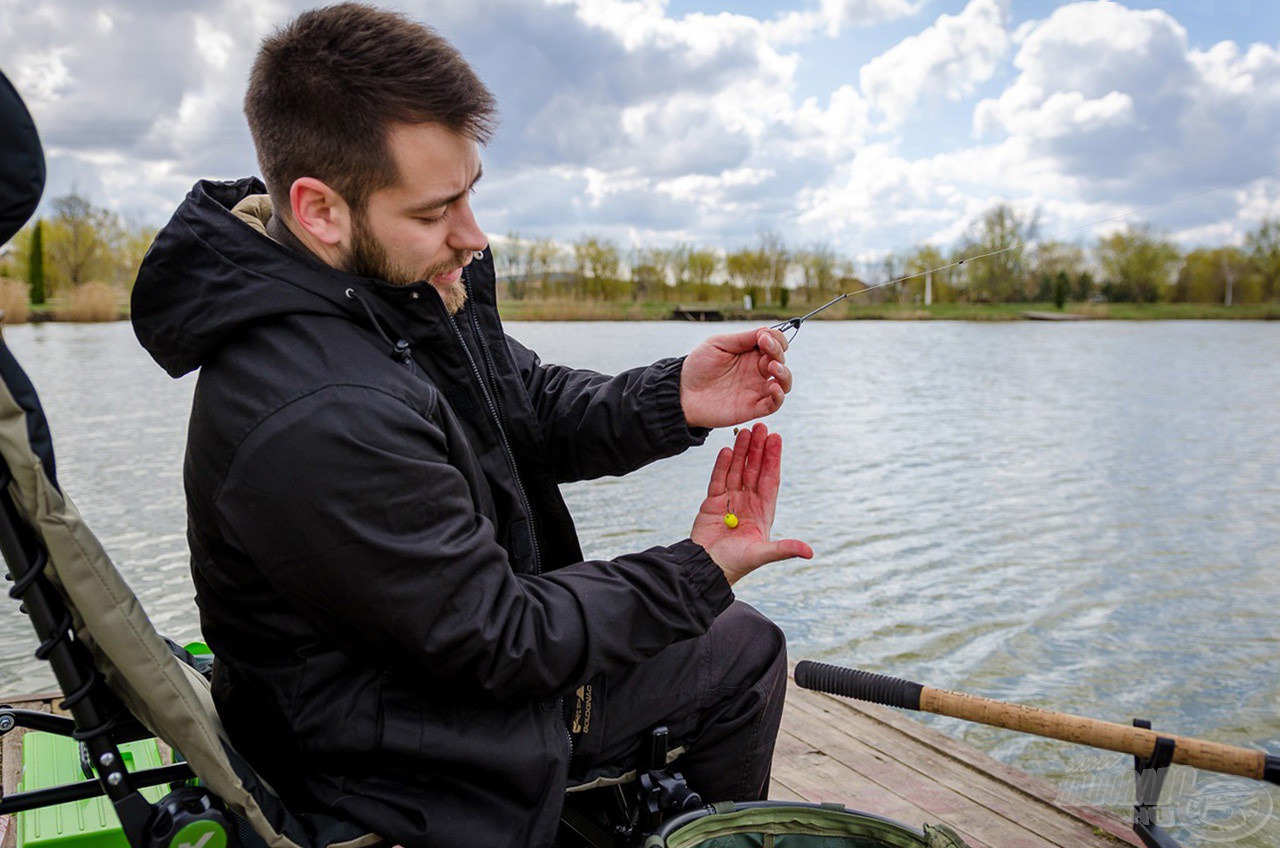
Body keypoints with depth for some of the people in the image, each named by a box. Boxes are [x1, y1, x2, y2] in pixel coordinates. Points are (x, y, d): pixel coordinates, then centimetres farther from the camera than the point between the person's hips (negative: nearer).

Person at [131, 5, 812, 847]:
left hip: (466, 625, 9)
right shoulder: (318, 421, -37)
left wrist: (672, 400, -15)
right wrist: (697, 570, -19)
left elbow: (531, 405, 2)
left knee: (745, 643, 21)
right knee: (741, 653, 5)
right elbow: (500, 642, -28)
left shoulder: (403, 281, -8)